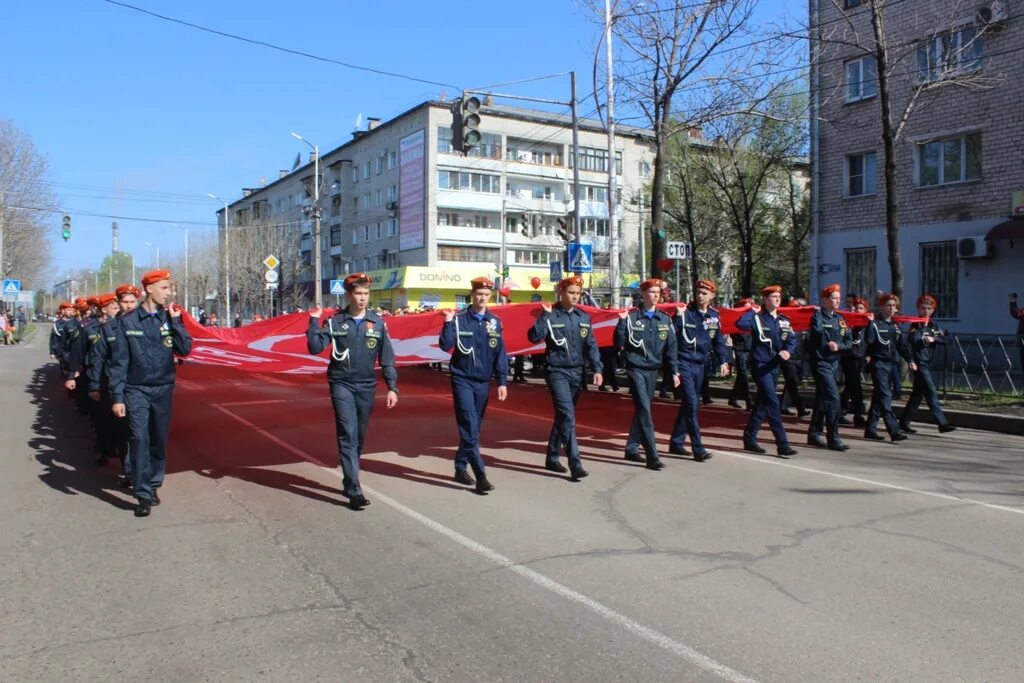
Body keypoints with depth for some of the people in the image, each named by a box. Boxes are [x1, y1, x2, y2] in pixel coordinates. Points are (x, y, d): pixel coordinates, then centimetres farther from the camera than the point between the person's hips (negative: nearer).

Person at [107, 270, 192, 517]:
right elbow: (118, 361, -4)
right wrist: (117, 397, -8)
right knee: (139, 438, -9)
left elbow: (185, 349, -6)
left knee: (159, 440, 9)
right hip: (137, 390, -3)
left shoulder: (170, 318, 3)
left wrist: (175, 321, -13)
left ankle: (153, 484, 24)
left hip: (164, 388, 3)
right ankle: (144, 495, -5)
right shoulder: (127, 321, -5)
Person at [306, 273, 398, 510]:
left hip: (367, 386, 3)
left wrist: (392, 387, 0)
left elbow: (387, 357, 4)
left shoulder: (377, 322, 2)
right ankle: (354, 491, -11)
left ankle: (349, 482, 30)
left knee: (359, 437, 12)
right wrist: (314, 322, -16)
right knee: (348, 436, -11)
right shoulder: (334, 321, -2)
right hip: (341, 385, -3)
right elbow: (315, 348, -7)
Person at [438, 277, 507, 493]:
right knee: (470, 427, -11)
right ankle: (480, 475, -14)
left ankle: (461, 467, 25)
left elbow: (500, 354, 7)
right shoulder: (460, 319, -4)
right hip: (462, 379, -4)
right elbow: (446, 346, -11)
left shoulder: (494, 321, 5)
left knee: (474, 427, 11)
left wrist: (502, 381, 4)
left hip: (483, 381, 4)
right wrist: (448, 323, -21)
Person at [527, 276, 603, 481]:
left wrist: (597, 369, 1)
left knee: (563, 416, 13)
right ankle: (575, 464, -16)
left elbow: (591, 345, 10)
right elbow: (534, 337, -17)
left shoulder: (584, 317, 9)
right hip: (557, 372, -5)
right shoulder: (551, 316, -5)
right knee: (568, 416, -15)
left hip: (577, 372, 5)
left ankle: (552, 458, 26)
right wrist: (544, 315, -21)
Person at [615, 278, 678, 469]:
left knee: (641, 410, 12)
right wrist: (621, 322, -21)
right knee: (644, 410, -11)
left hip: (653, 370, 5)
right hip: (636, 369, -5)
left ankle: (632, 448, 25)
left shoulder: (665, 319, 6)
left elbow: (671, 347, 8)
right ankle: (652, 456, -12)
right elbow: (619, 343, -9)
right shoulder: (632, 317, -5)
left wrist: (674, 371, 5)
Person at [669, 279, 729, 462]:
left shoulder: (714, 316, 7)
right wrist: (678, 317, -28)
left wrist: (723, 361, 8)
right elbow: (673, 334, -15)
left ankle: (676, 442, 25)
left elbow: (719, 340, 14)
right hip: (684, 363, -6)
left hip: (700, 365, 6)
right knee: (691, 403, -12)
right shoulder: (685, 312, -8)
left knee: (689, 404, 13)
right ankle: (698, 449, -9)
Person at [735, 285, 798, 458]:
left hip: (774, 366, 7)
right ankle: (782, 445, -10)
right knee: (772, 403, -11)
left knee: (762, 403, 13)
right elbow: (740, 324, -26)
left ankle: (749, 439, 25)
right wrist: (752, 311, -13)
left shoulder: (784, 321, 11)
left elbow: (792, 339, 4)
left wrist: (788, 351, -16)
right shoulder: (757, 318, -7)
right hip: (761, 365, -7)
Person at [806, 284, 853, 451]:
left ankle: (814, 435, 22)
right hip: (821, 362, -7)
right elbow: (816, 332, -26)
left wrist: (838, 346, -10)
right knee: (833, 399, -13)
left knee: (822, 399, 13)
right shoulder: (818, 316, -8)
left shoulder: (840, 319, 13)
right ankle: (833, 439, -9)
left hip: (834, 362, 7)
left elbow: (849, 341, 8)